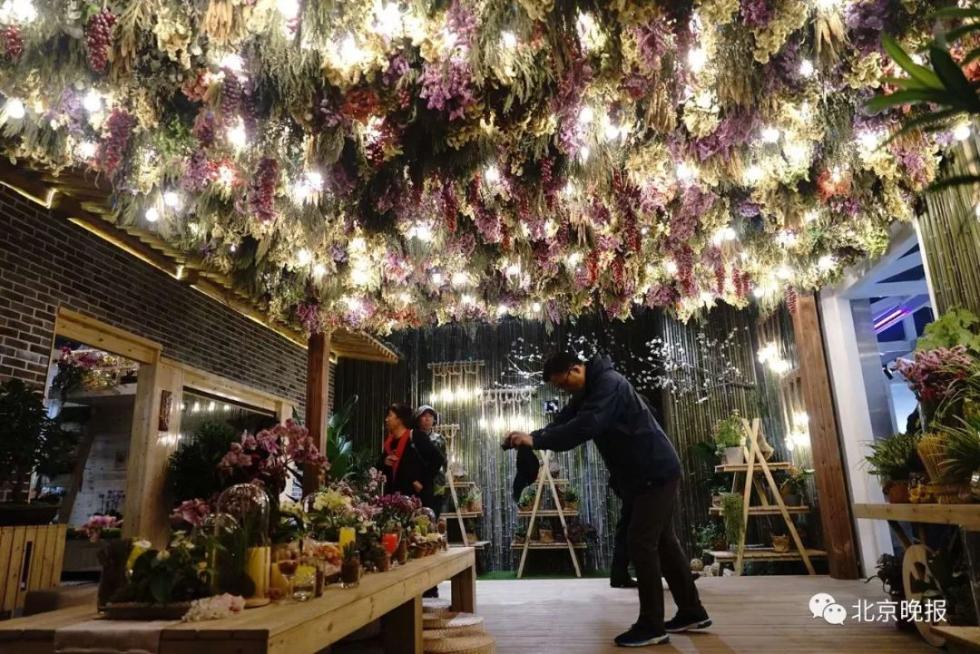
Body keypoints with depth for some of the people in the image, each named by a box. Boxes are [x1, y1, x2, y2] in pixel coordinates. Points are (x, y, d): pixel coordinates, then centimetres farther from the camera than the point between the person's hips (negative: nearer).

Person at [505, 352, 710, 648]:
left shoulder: (609, 383, -21)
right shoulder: (588, 392, 11)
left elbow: (584, 427, -33)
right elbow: (561, 423, 6)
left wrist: (536, 441, -32)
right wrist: (529, 437, -10)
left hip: (655, 472, -10)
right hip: (644, 474, 10)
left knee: (641, 543, -8)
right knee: (663, 541, 15)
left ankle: (651, 626, 1)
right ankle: (692, 612, 27)